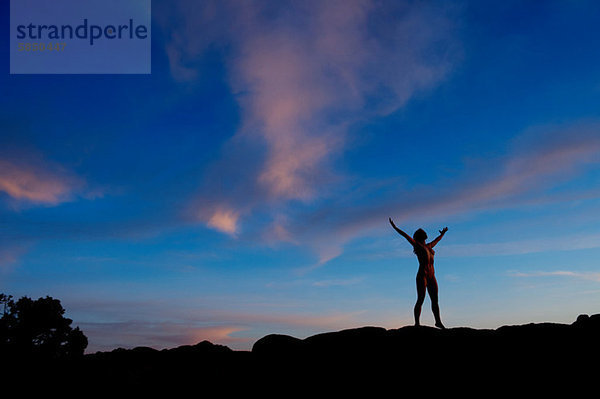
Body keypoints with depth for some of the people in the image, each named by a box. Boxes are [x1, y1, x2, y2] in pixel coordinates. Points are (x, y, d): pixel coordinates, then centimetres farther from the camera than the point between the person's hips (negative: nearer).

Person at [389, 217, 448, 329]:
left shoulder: (428, 247, 21)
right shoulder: (417, 245, 3)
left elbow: (436, 240, 41)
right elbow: (406, 236, -4)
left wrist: (442, 234, 58)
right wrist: (395, 228, -11)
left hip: (431, 276, 7)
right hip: (422, 275, -7)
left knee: (435, 300, 10)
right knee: (421, 299, -8)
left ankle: (438, 321, 21)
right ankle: (417, 323, -5)